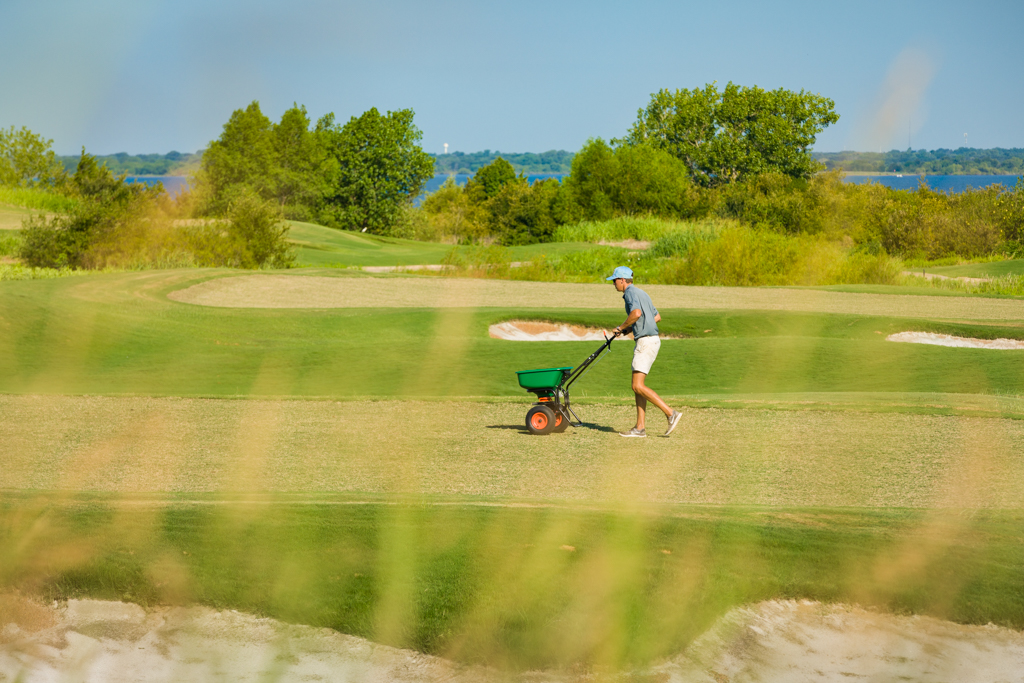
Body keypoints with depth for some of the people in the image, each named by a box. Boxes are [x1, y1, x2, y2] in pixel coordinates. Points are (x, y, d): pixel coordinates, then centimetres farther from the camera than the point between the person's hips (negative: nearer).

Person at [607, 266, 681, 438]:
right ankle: (640, 428, 8)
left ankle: (671, 413, -17)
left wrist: (622, 327, -11)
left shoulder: (631, 292, -9)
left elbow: (636, 313, -28)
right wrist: (631, 328, 25)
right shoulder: (641, 293, 22)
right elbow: (657, 317, 27)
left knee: (638, 386, -13)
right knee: (637, 385, 10)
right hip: (648, 341, 10)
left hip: (646, 341, -10)